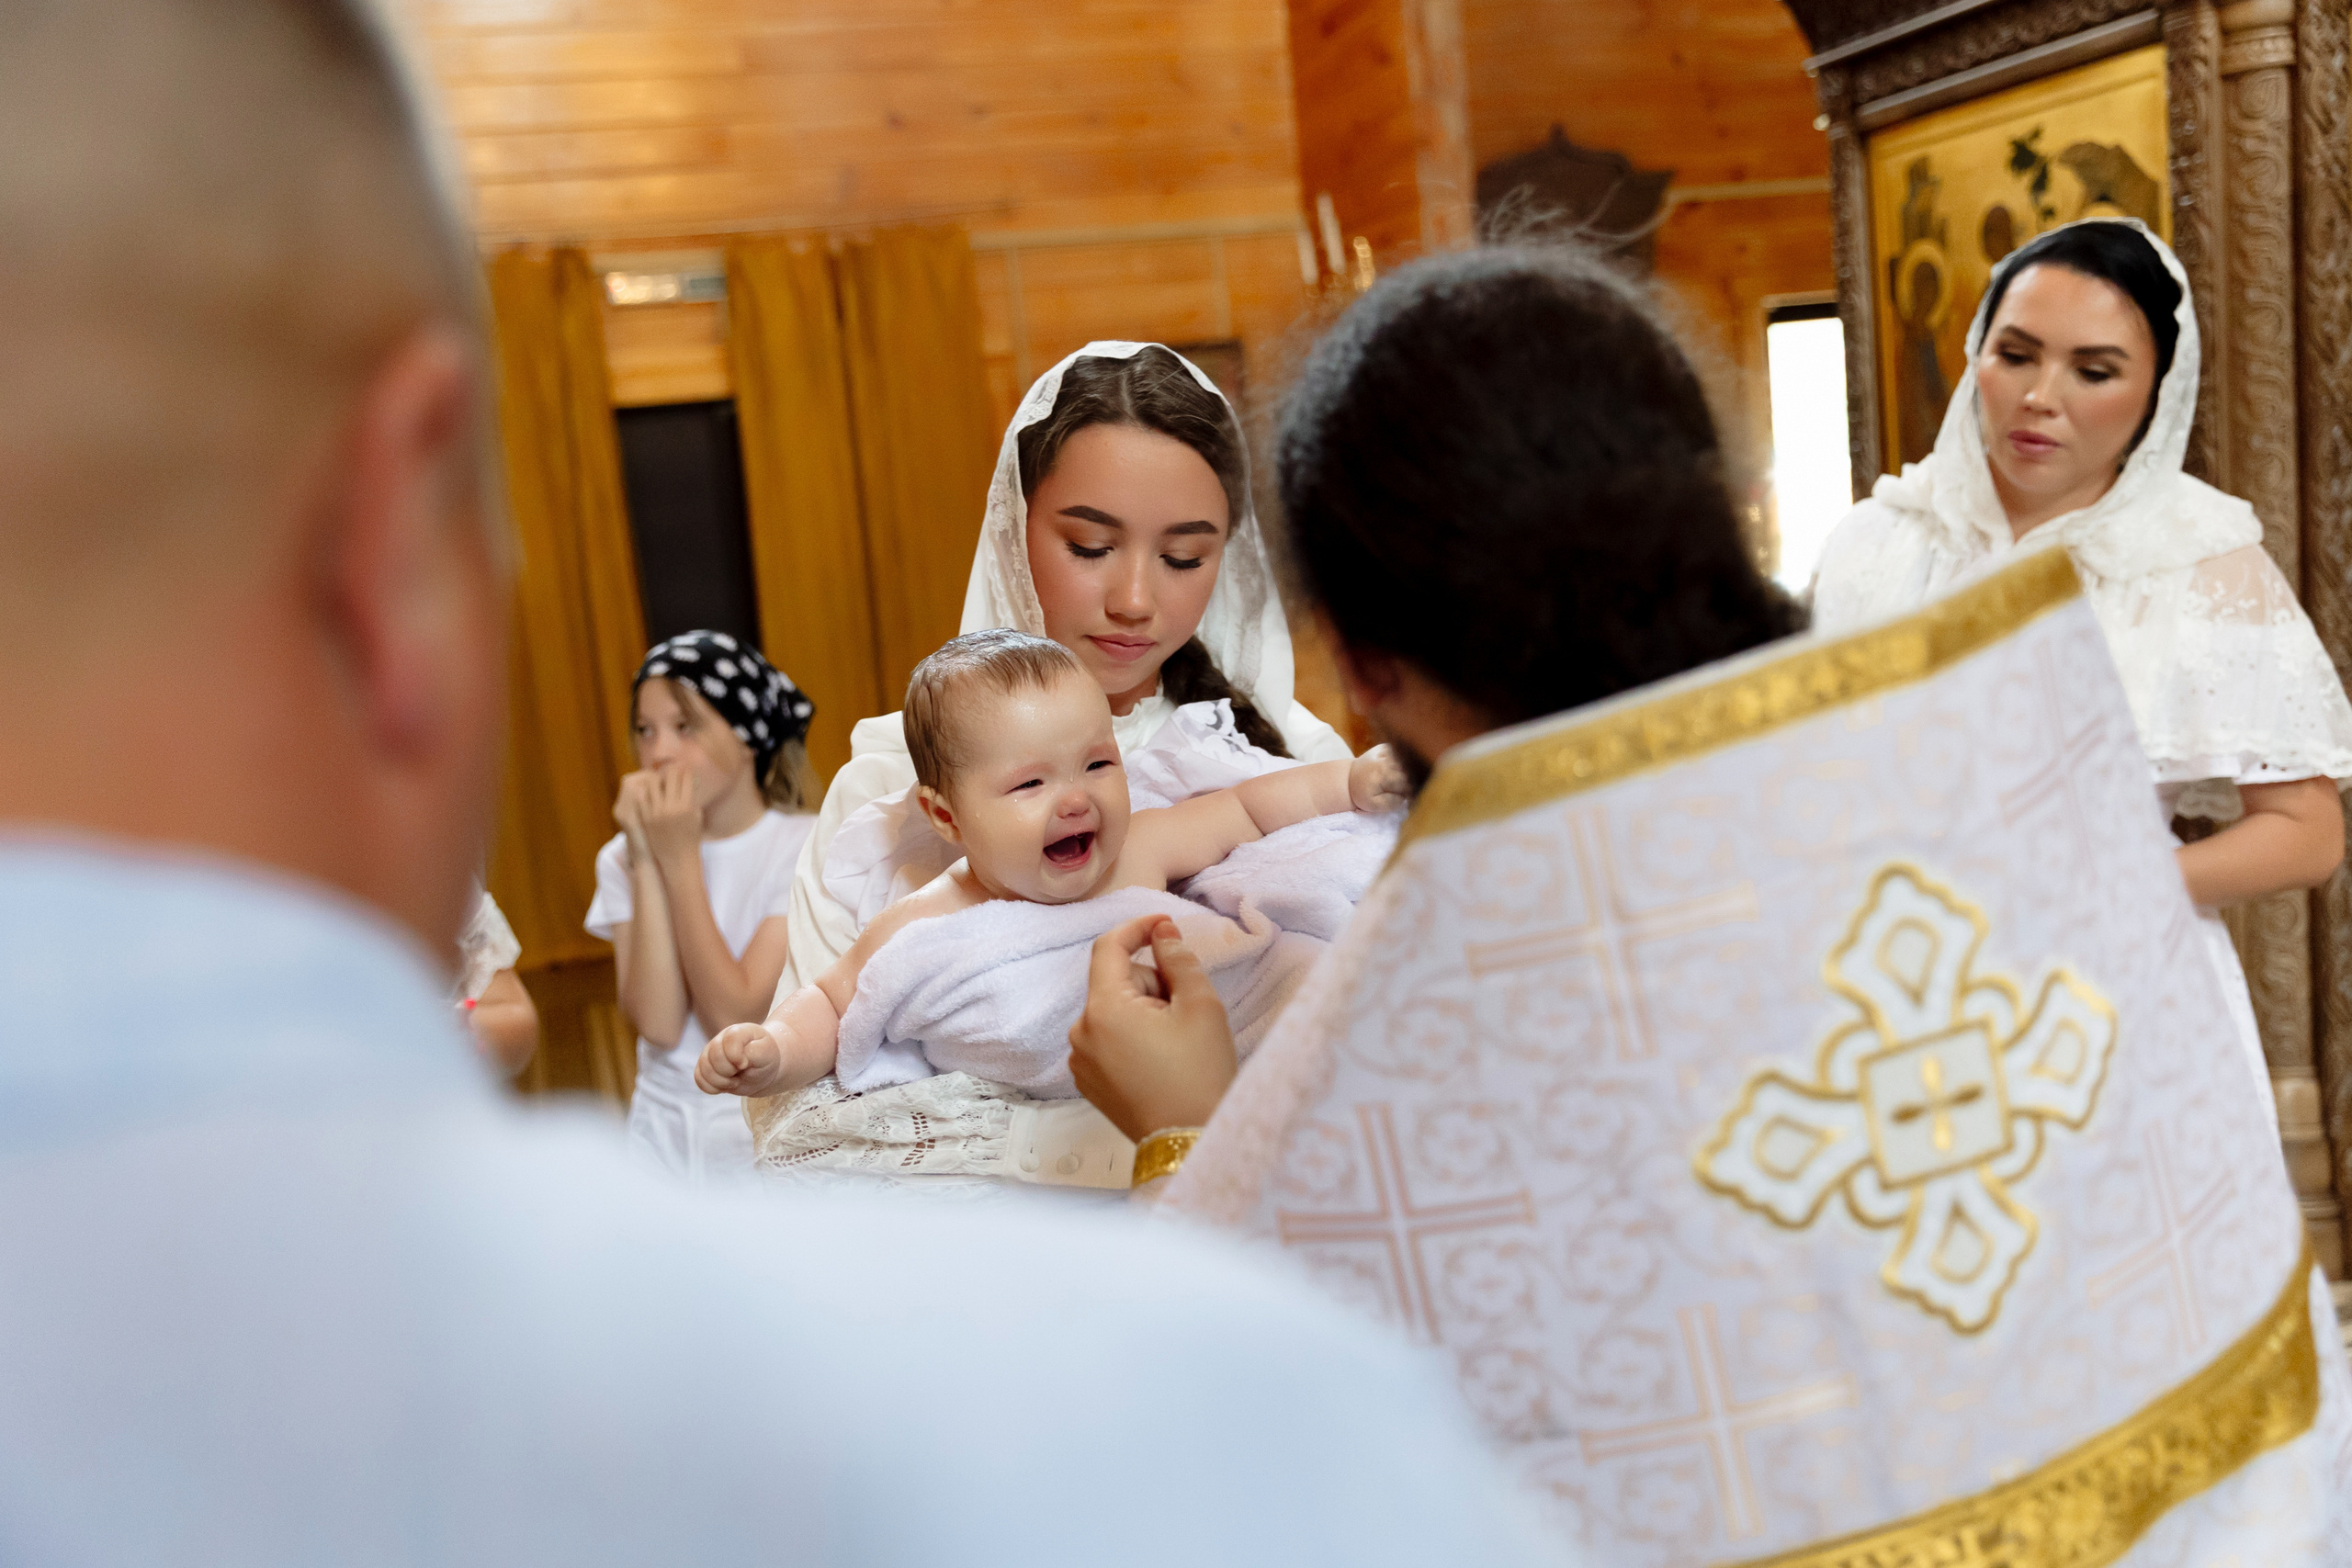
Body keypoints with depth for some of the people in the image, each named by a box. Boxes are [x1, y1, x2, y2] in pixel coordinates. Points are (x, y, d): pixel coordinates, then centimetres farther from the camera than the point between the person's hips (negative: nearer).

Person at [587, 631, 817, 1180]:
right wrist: (646, 863, -14)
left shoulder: (807, 850, -8)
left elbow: (734, 1019, -16)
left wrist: (680, 860, -15)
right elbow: (660, 1026, -10)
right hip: (666, 1135, 3)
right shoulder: (624, 858, 2)